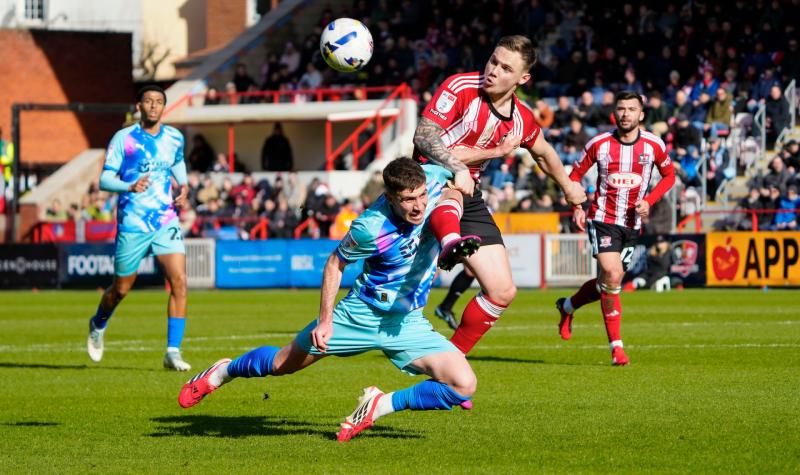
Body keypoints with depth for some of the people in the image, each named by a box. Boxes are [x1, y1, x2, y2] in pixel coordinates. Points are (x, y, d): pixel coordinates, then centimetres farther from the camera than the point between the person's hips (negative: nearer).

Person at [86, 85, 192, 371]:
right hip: (132, 225, -2)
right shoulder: (123, 139, -7)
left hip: (167, 221, 2)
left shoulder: (175, 138, 5)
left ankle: (173, 352, -14)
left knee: (179, 281, -16)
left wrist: (183, 188, 12)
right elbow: (104, 180, -9)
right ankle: (98, 326, 43)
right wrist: (130, 186, -27)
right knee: (121, 289, 10)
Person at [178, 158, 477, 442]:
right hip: (361, 312, -3)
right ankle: (221, 373, 45)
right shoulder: (371, 228, -29)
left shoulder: (433, 178, -20)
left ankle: (378, 406, -2)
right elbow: (335, 264, -11)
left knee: (464, 386, -17)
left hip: (408, 322, 3)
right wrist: (325, 321, -12)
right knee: (283, 363, 14)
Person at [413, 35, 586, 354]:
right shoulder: (461, 88, -15)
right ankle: (451, 244, -78)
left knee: (503, 292, -1)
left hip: (469, 199, 6)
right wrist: (456, 167, -39)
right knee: (450, 189, -45)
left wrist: (569, 187, 36)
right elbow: (423, 136, -24)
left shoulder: (522, 119, 2)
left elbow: (543, 153, 24)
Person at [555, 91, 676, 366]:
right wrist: (576, 208, -9)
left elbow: (669, 175, 11)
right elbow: (575, 176, 5)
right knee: (612, 275, -20)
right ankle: (616, 346, -12)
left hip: (632, 223, 3)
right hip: (602, 218, -3)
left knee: (608, 283, 8)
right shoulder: (599, 144, -6)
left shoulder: (653, 145, -3)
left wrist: (648, 201, -5)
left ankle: (567, 306, 39)